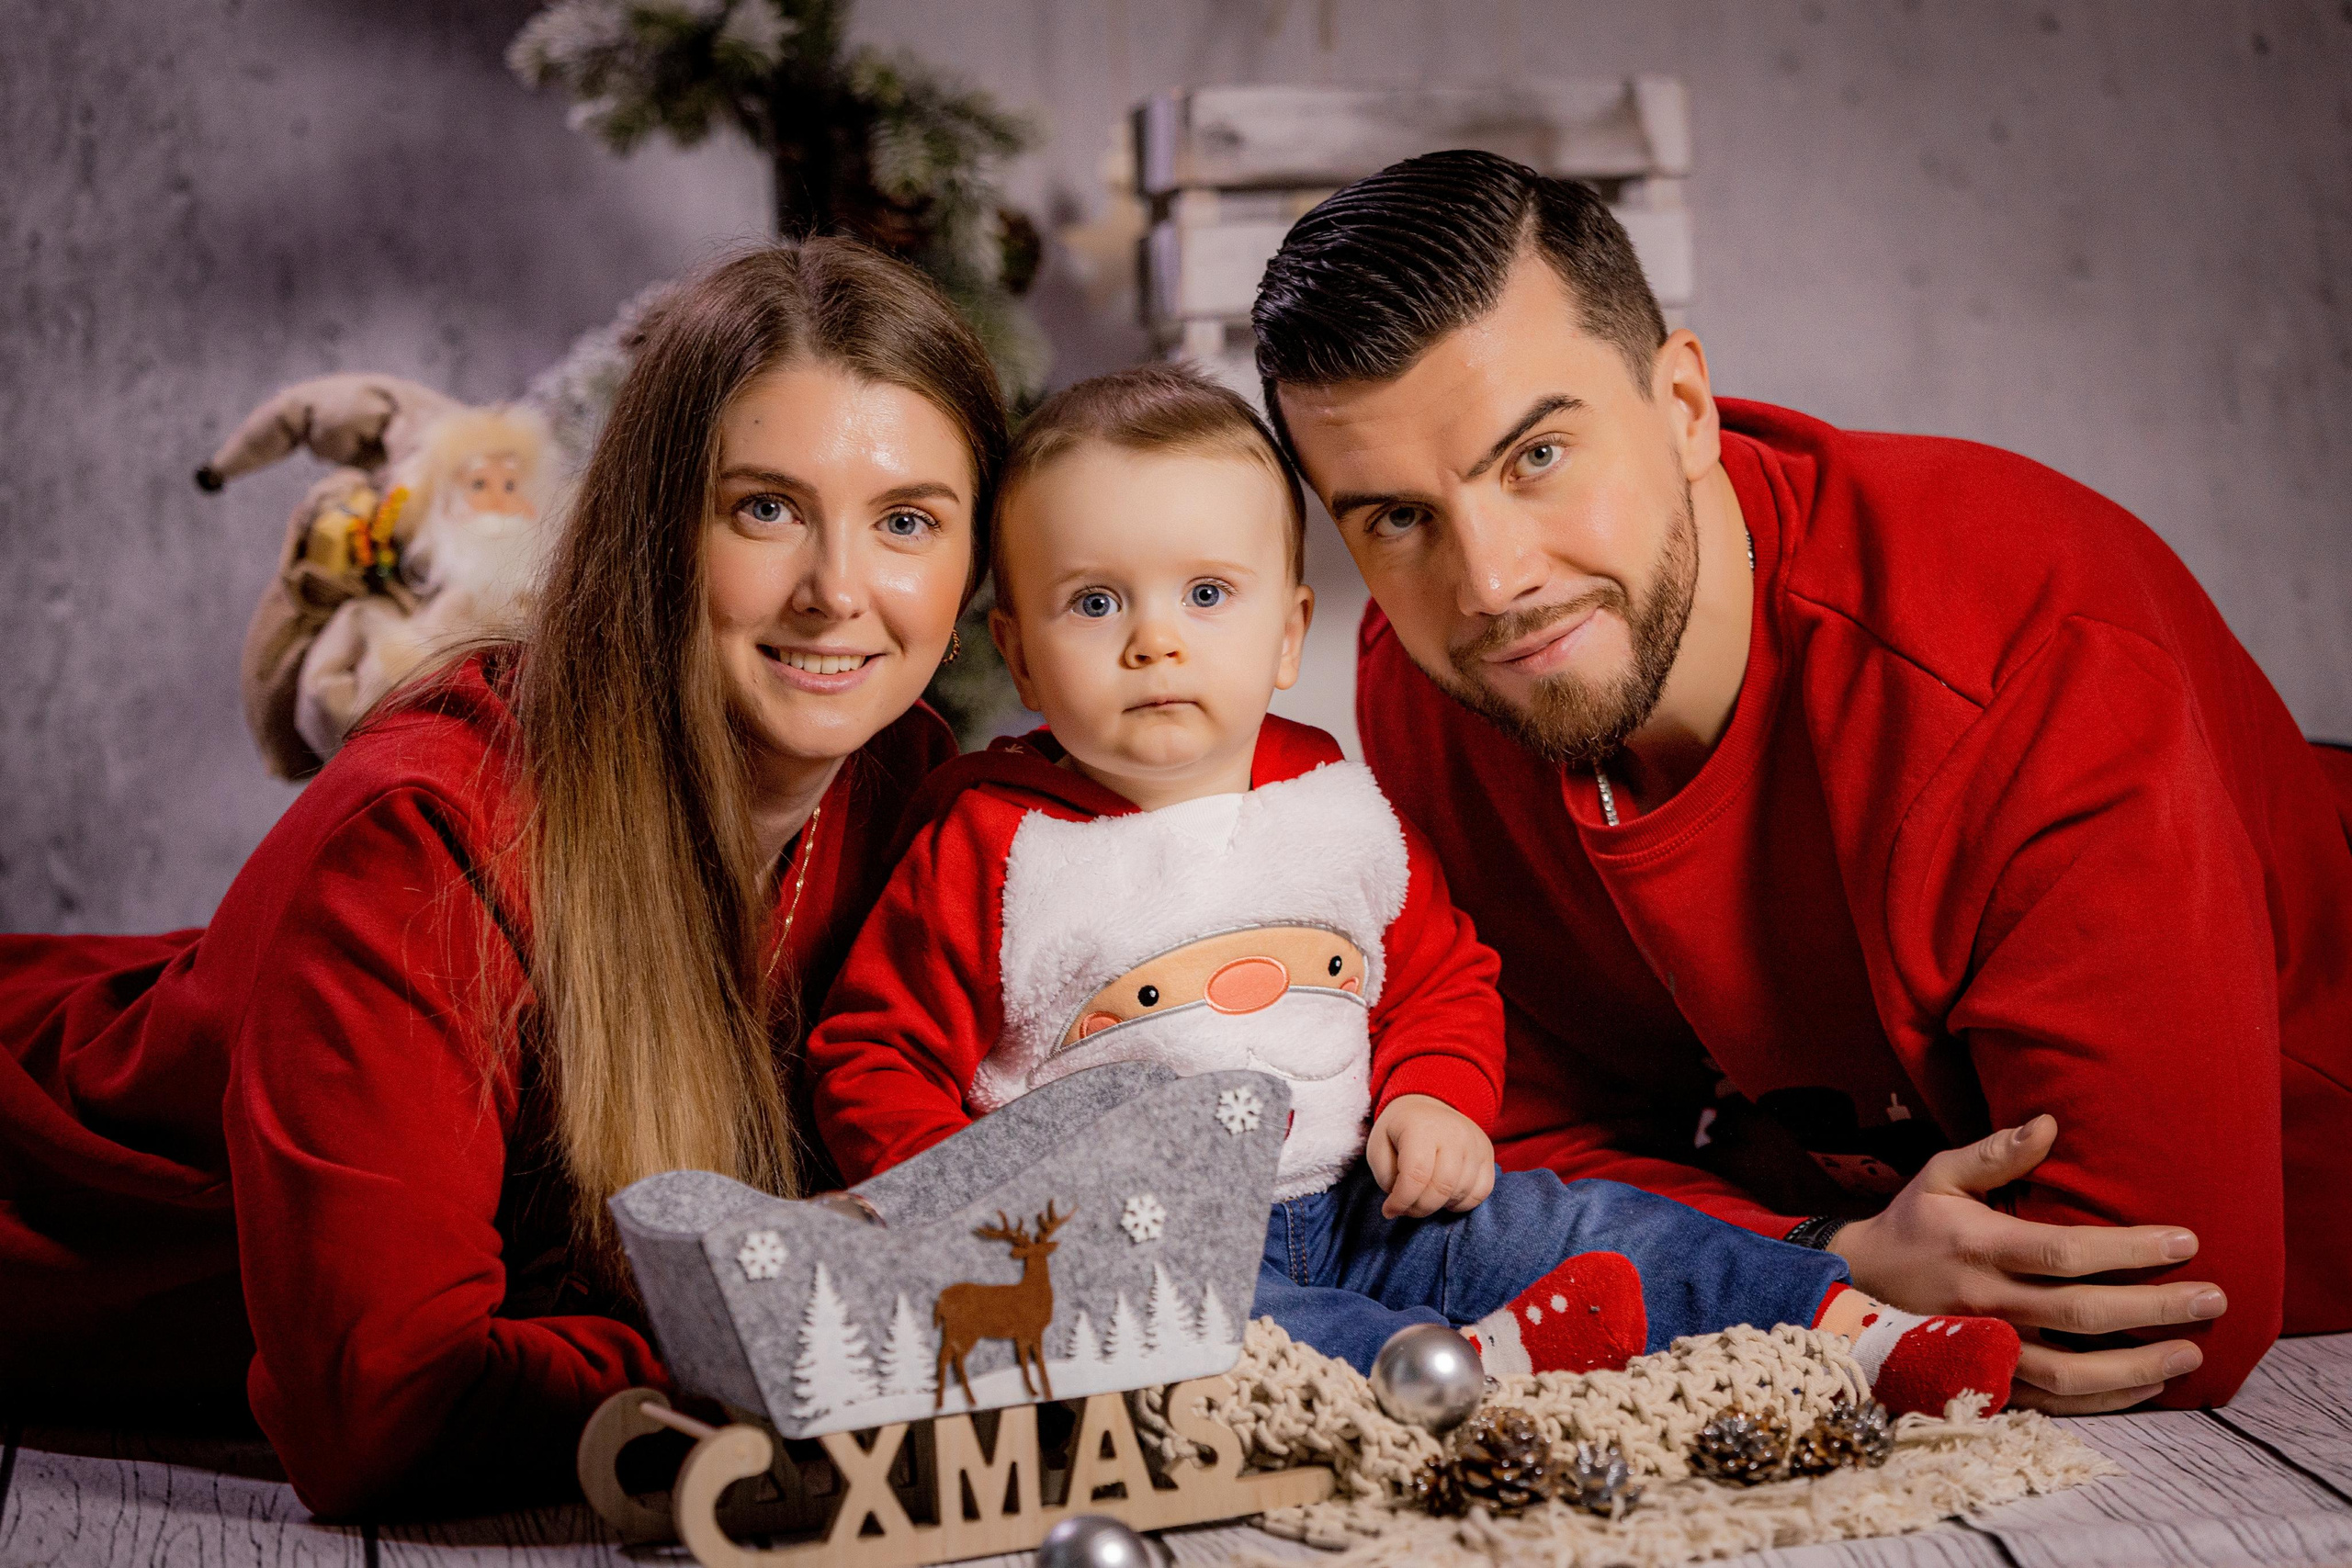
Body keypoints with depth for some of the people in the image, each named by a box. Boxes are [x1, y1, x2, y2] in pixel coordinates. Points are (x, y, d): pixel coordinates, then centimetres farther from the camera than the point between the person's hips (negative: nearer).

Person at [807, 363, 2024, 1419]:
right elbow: (874, 1060, -1)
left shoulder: (1344, 809, 8)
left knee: (1575, 1224, -11)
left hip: (1355, 1211, 4)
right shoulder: (987, 849, -5)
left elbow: (1443, 976, 21)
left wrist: (1435, 1097, 0)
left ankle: (1856, 1329, -10)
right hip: (1120, 1238, -4)